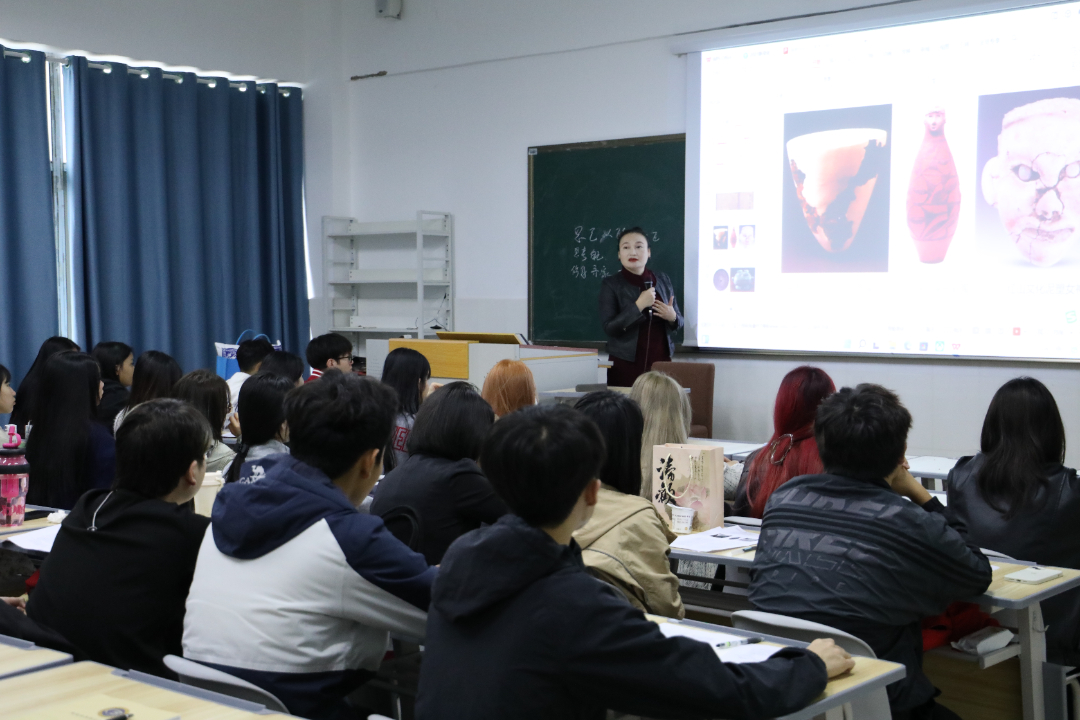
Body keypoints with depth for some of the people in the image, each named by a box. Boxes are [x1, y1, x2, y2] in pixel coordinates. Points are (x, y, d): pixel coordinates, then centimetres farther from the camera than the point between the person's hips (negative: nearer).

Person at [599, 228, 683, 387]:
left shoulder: (662, 279, 8)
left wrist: (672, 317, -7)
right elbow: (609, 328, -10)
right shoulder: (611, 284, -2)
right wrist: (638, 306, -18)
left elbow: (679, 322, 15)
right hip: (626, 366, -3)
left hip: (661, 362, 3)